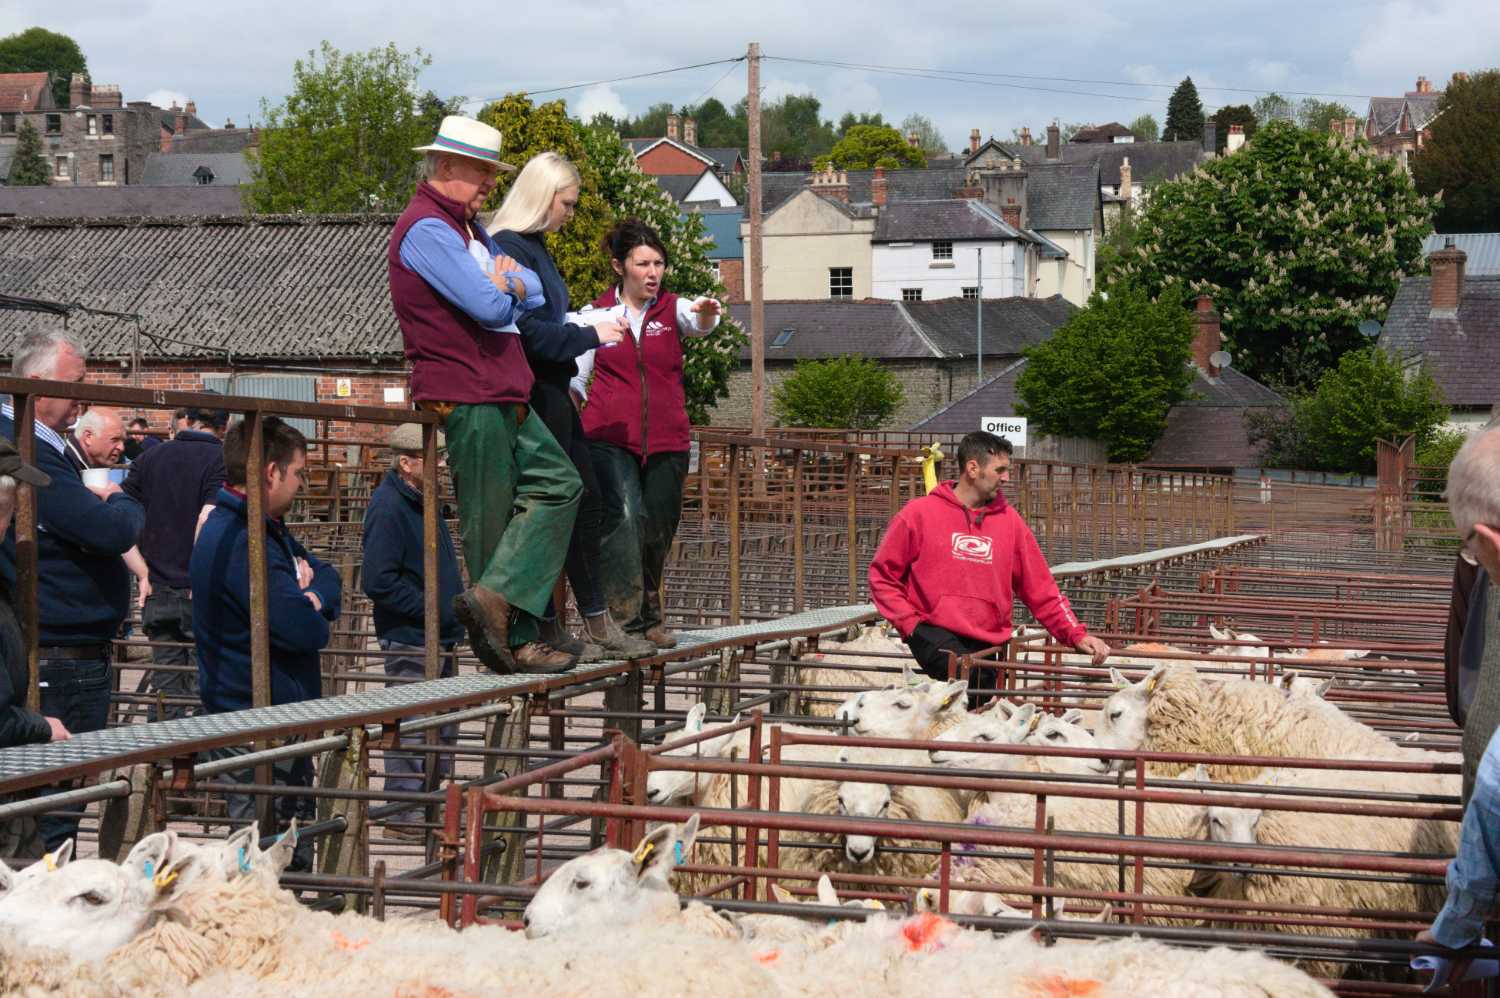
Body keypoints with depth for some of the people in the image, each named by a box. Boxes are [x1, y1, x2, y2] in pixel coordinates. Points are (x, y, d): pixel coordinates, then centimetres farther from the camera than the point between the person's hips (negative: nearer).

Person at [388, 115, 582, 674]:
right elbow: (491, 307, -20)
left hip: (500, 396, 10)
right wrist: (503, 288, 2)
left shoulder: (467, 228, 20)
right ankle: (516, 640, -1)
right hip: (467, 399, -10)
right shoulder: (426, 229, -13)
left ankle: (494, 599, -3)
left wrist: (505, 286, -6)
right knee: (493, 521, -5)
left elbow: (533, 289, 15)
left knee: (558, 484, 3)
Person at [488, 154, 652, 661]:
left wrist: (591, 327, 13)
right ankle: (547, 631, 2)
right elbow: (525, 330, -22)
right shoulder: (510, 248, -15)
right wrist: (589, 334, -16)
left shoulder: (532, 246, 16)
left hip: (552, 391, 10)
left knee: (585, 497, 11)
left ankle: (597, 623, 16)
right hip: (533, 395, -10)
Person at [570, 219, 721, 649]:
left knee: (658, 531, 8)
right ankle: (628, 618, -21)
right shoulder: (599, 313, 6)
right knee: (622, 517, -21)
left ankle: (649, 615, 27)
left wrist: (706, 315, -40)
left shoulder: (673, 309, 7)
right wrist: (570, 397, -8)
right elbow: (577, 376, 12)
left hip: (666, 440, 2)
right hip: (610, 436, -2)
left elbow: (698, 323, -18)